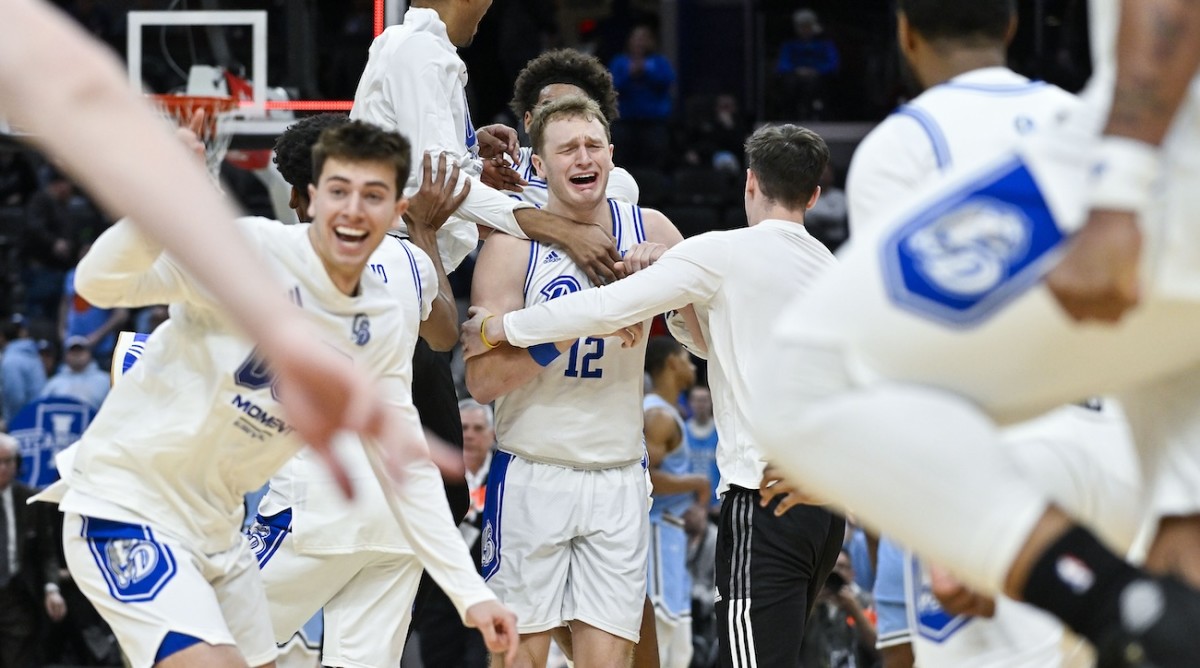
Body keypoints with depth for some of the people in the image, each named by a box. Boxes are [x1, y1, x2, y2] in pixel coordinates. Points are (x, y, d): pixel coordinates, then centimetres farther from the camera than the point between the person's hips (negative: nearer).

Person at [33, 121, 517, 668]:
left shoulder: (387, 321, 1)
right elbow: (100, 283, -29)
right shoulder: (253, 250, -19)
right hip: (125, 505, -8)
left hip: (216, 528, 8)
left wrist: (471, 593, 2)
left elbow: (405, 468, 8)